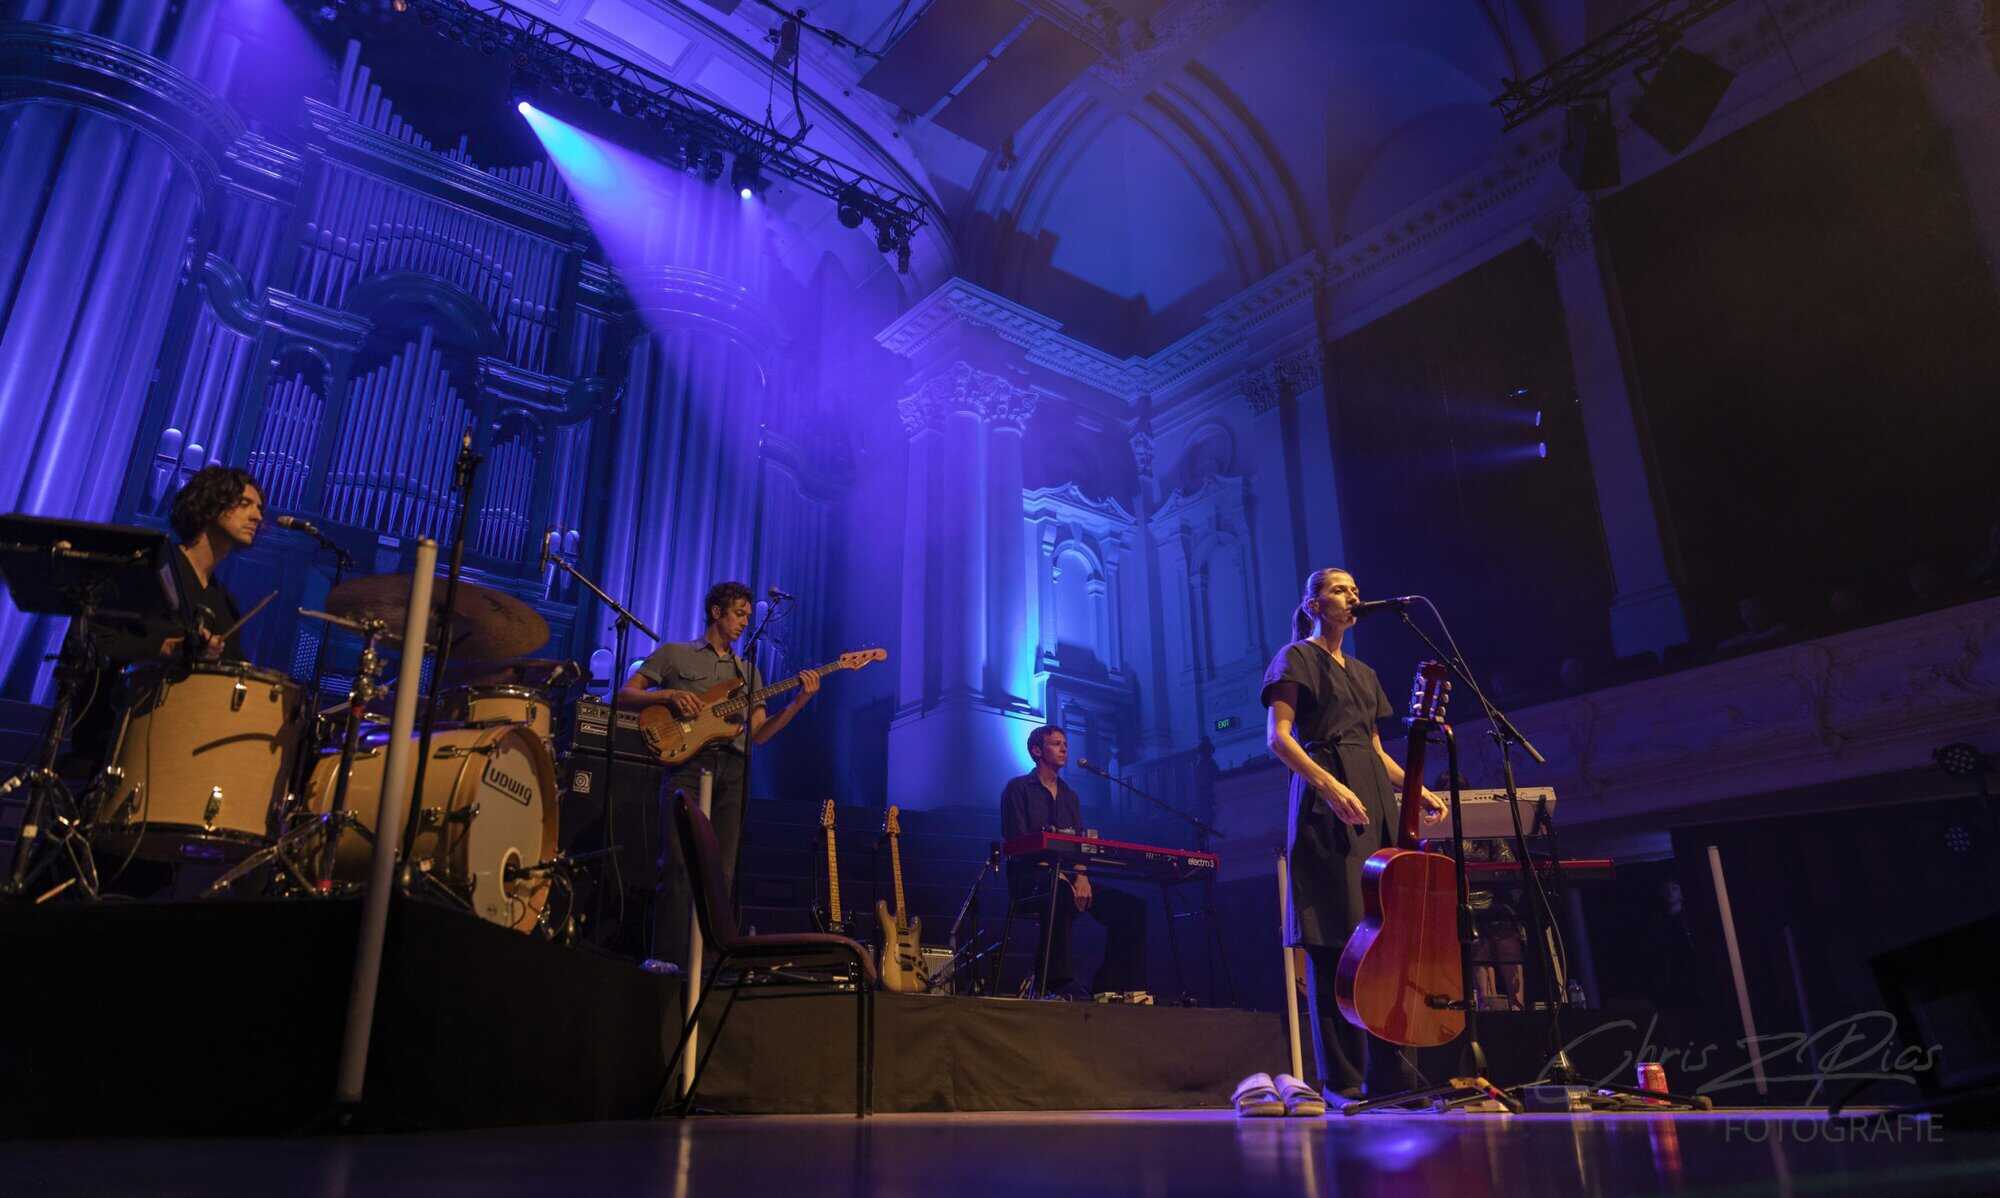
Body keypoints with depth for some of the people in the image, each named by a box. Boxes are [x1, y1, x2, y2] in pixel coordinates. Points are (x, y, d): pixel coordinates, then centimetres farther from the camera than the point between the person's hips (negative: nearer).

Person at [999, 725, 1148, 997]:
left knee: (1131, 906, -12)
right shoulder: (1018, 789, 3)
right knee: (1060, 893, -41)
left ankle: (1107, 987, -12)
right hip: (1030, 879, -7)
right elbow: (1017, 843, -9)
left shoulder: (1070, 796, 23)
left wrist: (1081, 877, -10)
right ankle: (1052, 982, -38)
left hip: (1068, 877, 7)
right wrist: (1057, 875, -21)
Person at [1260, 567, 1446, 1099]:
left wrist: (1419, 791, 10)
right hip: (1327, 801, -7)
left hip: (1375, 803, 8)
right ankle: (1342, 1081, -5)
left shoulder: (1363, 673, 26)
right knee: (1334, 943, -10)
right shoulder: (1297, 658, 3)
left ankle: (1389, 1071, 9)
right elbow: (1278, 737, -9)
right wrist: (1330, 785, -23)